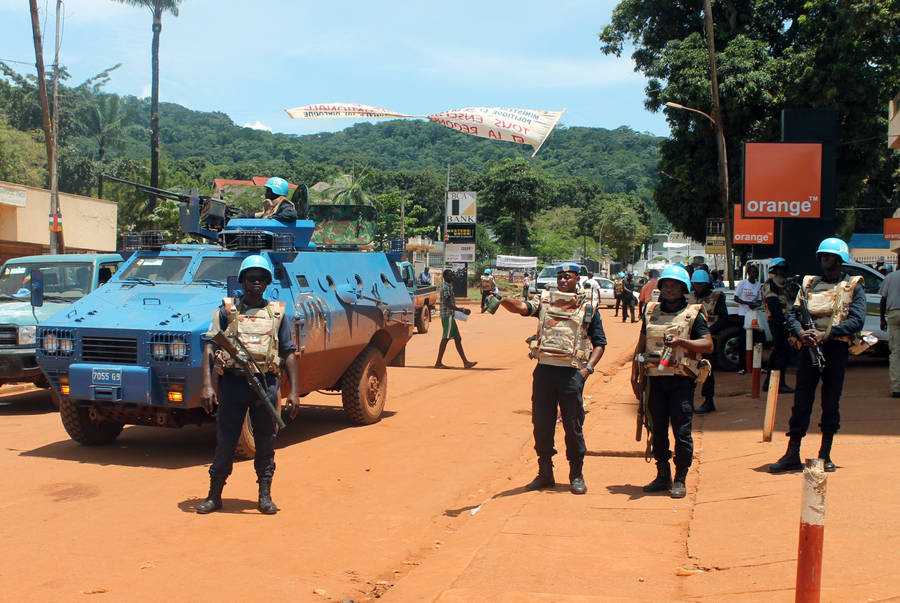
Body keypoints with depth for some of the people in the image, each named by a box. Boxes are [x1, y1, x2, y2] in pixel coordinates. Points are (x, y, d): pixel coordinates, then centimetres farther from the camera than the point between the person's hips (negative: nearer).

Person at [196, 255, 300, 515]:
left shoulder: (277, 313, 11)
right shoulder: (227, 310, 7)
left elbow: (289, 353, 10)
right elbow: (209, 346, 1)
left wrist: (293, 392, 2)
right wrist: (207, 385, -11)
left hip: (266, 384, 1)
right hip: (232, 383, -1)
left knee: (266, 442, 6)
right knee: (225, 442, 5)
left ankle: (265, 496, 18)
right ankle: (214, 495, 17)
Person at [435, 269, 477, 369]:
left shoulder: (448, 286, 18)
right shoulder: (446, 287, -14)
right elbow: (448, 304, -22)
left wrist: (461, 309, 22)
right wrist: (462, 310, -18)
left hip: (450, 316, 10)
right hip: (448, 316, -10)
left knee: (457, 338, 9)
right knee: (445, 338, -9)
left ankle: (465, 362, 10)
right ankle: (438, 362, -6)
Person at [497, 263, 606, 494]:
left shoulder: (588, 308, 7)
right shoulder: (544, 300, 9)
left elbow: (599, 343, 8)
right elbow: (522, 307, -10)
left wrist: (588, 367, -6)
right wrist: (503, 300, -30)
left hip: (571, 372, -2)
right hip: (544, 369, 2)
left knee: (573, 426, 3)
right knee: (541, 424, 7)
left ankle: (576, 476, 16)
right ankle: (545, 473, 20)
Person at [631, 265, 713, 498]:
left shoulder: (693, 314, 2)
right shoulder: (651, 312, 14)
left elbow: (708, 345, -6)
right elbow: (641, 345, 18)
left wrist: (682, 341, -20)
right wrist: (635, 374, 11)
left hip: (681, 380, -4)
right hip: (655, 379, 4)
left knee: (682, 431, -5)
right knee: (657, 430, 9)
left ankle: (680, 480, 4)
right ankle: (662, 476, 22)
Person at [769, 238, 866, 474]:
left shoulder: (853, 286, 4)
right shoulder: (809, 284, 13)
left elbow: (856, 320, -9)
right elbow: (792, 314, 6)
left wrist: (826, 334, -19)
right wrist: (800, 333, -15)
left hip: (836, 348, -2)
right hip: (810, 347, 2)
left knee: (831, 403, 4)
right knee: (801, 401, 1)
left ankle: (825, 455, 15)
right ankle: (792, 455, 4)